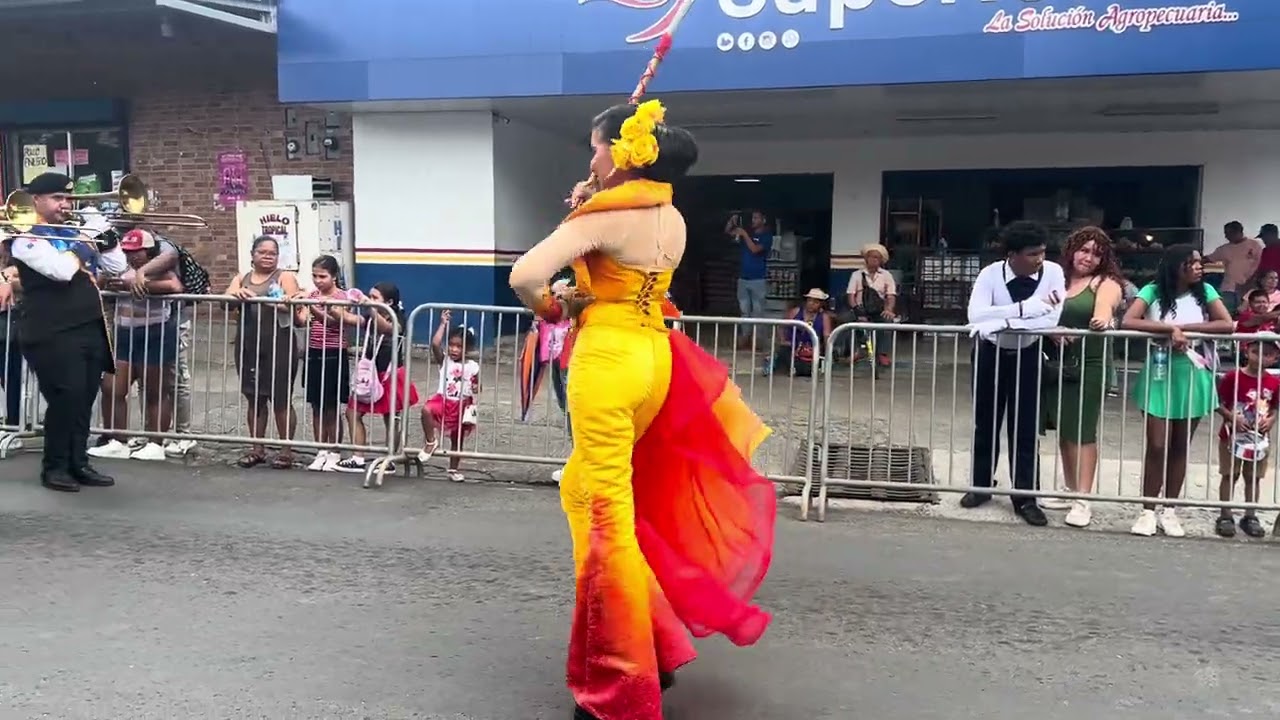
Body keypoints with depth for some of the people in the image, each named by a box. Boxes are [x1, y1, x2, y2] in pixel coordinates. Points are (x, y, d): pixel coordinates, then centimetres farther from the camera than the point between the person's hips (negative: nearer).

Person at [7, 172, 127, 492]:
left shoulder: (75, 232, 15)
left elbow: (118, 267, 13)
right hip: (53, 335, -7)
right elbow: (61, 270, -23)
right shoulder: (27, 238, -6)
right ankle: (54, 467, 6)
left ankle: (78, 463, 19)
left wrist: (105, 234, -1)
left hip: (91, 329, 7)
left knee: (83, 401, 10)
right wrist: (85, 240, -12)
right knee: (65, 400, -7)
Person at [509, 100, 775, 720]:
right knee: (582, 488, 22)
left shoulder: (605, 213, -13)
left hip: (608, 358, -8)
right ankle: (656, 639, 27)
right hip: (655, 357, 9)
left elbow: (524, 276, -21)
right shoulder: (672, 219, 11)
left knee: (607, 514, -1)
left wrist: (550, 307, 0)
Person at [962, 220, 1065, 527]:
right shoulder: (990, 274, -19)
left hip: (1028, 356, 0)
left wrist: (1002, 322, -33)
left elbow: (1050, 320, -26)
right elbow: (976, 316, -34)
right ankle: (981, 486, 27)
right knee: (986, 424, 11)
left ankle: (1025, 498, 11)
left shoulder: (1053, 272, -16)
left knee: (1025, 428, 2)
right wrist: (1027, 307, -39)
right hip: (991, 354, 0)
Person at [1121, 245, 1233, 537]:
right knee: (1157, 446, -4)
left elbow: (1227, 325, -11)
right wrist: (1171, 328, -23)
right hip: (1159, 375, -2)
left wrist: (1182, 328, -16)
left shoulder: (1205, 291, 1)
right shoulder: (1153, 291, -5)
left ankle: (1169, 511, 20)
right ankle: (1148, 511, 7)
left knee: (1180, 447, 9)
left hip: (1192, 377, 2)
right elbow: (1127, 322, -18)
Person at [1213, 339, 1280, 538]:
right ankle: (1225, 517, 11)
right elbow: (1218, 403, -9)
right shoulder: (1233, 377, -12)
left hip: (1259, 438, 4)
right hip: (1233, 436, -3)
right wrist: (1232, 417, -22)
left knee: (1253, 477, 12)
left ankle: (1250, 517, 22)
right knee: (1229, 476, 4)